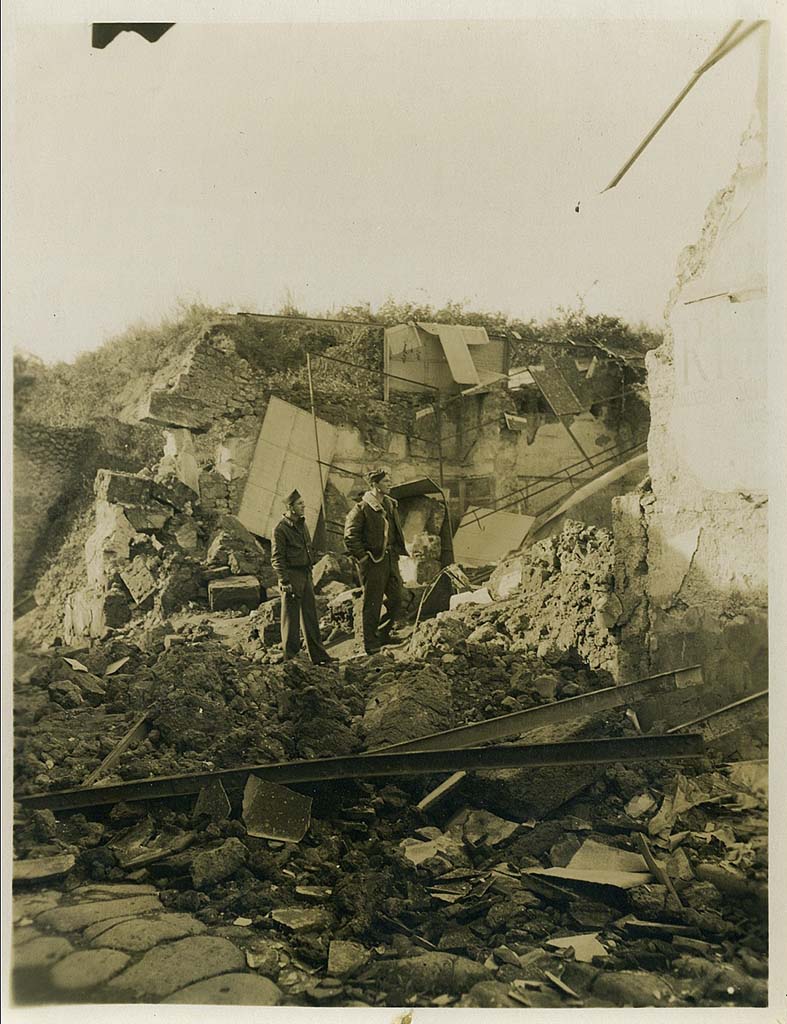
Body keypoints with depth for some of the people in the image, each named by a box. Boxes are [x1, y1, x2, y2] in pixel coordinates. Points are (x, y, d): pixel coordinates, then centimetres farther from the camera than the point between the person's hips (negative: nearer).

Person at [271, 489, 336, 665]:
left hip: (305, 574, 8)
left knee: (311, 616, 11)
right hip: (291, 576, -8)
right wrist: (284, 581, -17)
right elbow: (276, 558, -14)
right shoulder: (281, 529, -12)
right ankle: (290, 658, 11)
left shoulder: (302, 524, 13)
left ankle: (318, 655, 18)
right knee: (291, 619, 1)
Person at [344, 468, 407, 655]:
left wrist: (397, 551, 15)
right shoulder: (361, 508, -13)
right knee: (372, 603, 1)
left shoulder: (391, 504, 12)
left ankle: (382, 634, 26)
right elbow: (350, 536, -13)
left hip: (390, 558, 7)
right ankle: (370, 643, 12)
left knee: (396, 598, 9)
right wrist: (362, 558, -14)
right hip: (373, 561, -7)